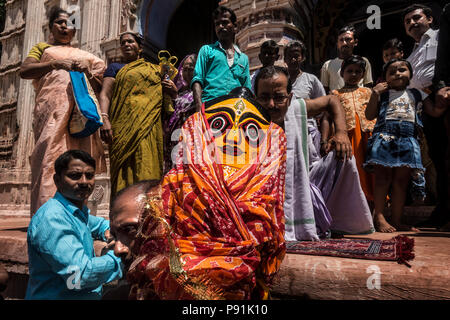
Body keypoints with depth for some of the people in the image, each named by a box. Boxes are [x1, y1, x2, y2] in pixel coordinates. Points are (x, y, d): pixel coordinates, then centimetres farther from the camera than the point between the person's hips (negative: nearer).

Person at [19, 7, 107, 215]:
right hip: (52, 108, -2)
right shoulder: (42, 47, 25)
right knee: (50, 158, -16)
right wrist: (55, 63, -7)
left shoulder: (83, 55, 28)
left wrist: (88, 72, -1)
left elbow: (99, 87, 19)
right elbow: (24, 71, 6)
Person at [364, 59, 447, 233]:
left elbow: (435, 112, 19)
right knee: (383, 178, -7)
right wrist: (375, 94, -3)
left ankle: (397, 220, 8)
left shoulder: (417, 94, 21)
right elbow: (369, 115, 4)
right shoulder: (382, 93, 13)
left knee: (401, 180, 2)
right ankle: (378, 217, 0)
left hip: (408, 140, 3)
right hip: (384, 138, -2)